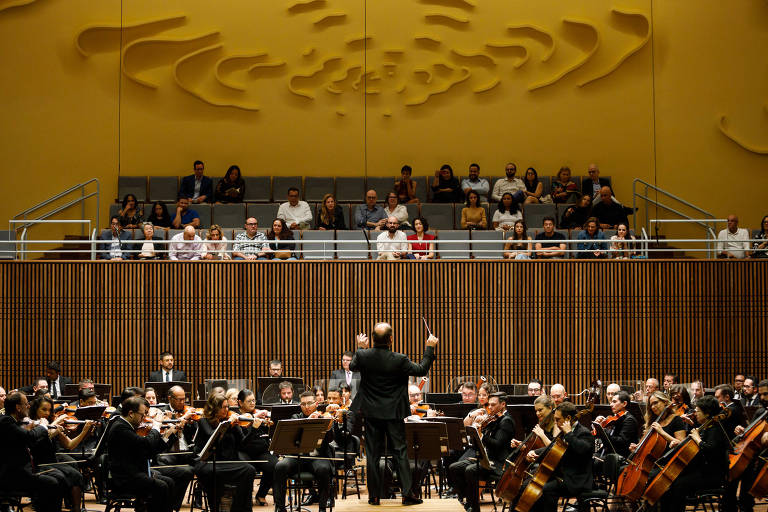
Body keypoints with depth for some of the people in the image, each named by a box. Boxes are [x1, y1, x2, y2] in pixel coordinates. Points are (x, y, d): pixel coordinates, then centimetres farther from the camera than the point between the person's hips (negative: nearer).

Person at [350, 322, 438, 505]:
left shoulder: (363, 356, -10)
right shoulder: (399, 360, -17)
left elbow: (353, 366, 12)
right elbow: (421, 370, -3)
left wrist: (360, 348, 26)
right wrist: (429, 348, 7)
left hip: (371, 413, 2)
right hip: (393, 413, -2)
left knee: (373, 454, 7)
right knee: (400, 452, 4)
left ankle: (374, 495, 8)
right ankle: (407, 493, 1)